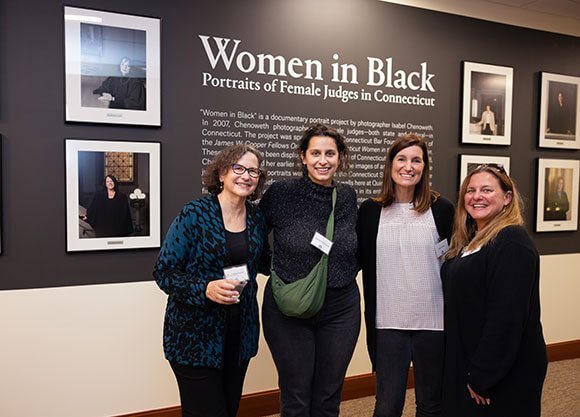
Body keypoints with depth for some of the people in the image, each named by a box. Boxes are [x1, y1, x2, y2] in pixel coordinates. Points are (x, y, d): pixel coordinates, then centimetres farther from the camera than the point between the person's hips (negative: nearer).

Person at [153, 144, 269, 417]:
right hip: (195, 334, -5)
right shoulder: (194, 215, -11)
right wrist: (205, 289, -27)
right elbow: (164, 271, -12)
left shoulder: (257, 219, 4)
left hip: (241, 334, 5)